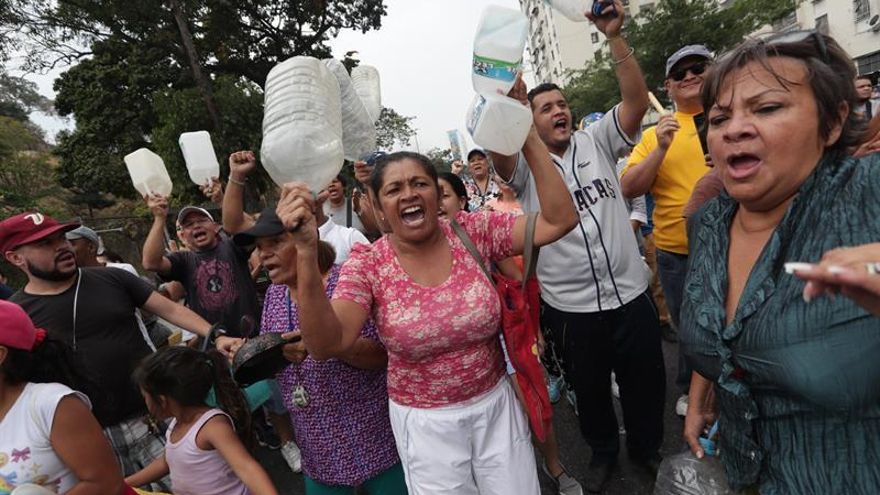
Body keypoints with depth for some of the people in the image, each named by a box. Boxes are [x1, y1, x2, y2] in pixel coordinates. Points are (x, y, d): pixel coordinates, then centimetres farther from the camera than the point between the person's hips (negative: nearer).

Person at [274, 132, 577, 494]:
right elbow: (326, 345, -26)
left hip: (496, 402, 2)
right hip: (424, 421, -1)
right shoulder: (368, 264, -14)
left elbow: (559, 220, -16)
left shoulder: (473, 232, -11)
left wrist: (529, 139, -23)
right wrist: (307, 251, -38)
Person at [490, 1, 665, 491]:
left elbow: (638, 100, -10)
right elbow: (498, 152, -26)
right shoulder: (524, 162, -4)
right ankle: (603, 449, 46)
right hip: (571, 305, -1)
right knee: (589, 386, 19)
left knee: (645, 381, 19)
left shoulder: (597, 141, 3)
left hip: (631, 292, 2)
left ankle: (648, 446, 47)